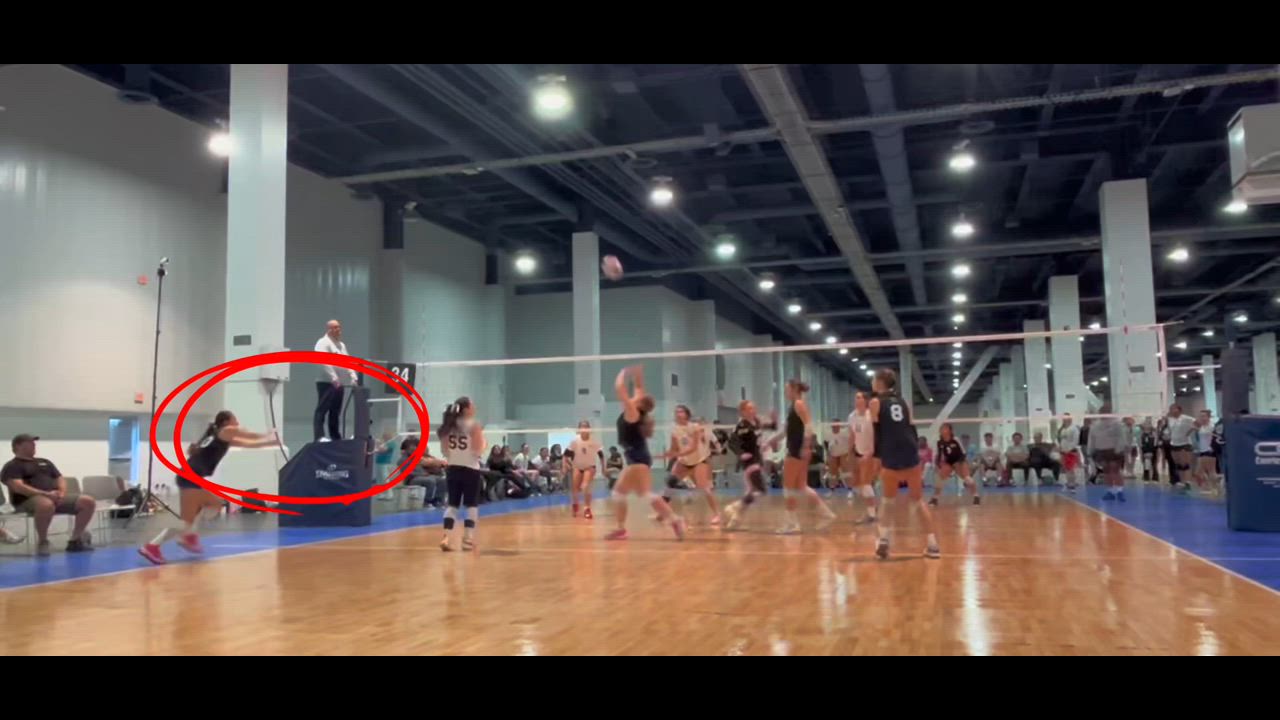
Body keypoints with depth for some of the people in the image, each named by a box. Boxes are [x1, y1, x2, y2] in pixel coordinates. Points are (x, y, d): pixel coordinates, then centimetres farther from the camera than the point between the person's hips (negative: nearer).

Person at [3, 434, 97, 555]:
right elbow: (18, 487, -12)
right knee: (47, 505, -44)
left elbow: (60, 479, 23)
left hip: (56, 497, 7)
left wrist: (62, 492, -2)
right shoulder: (12, 466, 5)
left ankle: (75, 540, -7)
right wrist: (45, 494, -22)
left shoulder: (44, 462, 27)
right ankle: (42, 542, -21)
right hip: (29, 499, -7)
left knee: (88, 502, -16)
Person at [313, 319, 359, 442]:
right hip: (326, 383, -9)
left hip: (338, 384, 9)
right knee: (322, 410, -9)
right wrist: (333, 378, -27)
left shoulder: (341, 345, 19)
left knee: (335, 412, 10)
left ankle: (335, 437, 14)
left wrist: (353, 378, 5)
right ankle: (319, 437, -12)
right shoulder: (323, 343, -8)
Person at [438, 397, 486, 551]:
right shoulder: (474, 425, -8)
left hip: (452, 468, 5)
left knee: (452, 504, 9)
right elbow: (478, 450, -12)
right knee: (472, 505, 5)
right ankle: (467, 538, 2)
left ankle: (447, 538, -3)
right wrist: (484, 441, 7)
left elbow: (444, 450, 9)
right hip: (470, 469, -5)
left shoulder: (448, 425, 8)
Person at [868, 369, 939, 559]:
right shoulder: (902, 402, 15)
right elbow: (911, 429, 16)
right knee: (919, 499, 12)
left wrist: (874, 456, 1)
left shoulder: (876, 402, 3)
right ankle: (932, 544, 6)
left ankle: (883, 540, 4)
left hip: (891, 458, -3)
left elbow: (876, 432, -2)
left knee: (888, 499, 16)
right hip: (910, 455, 3)